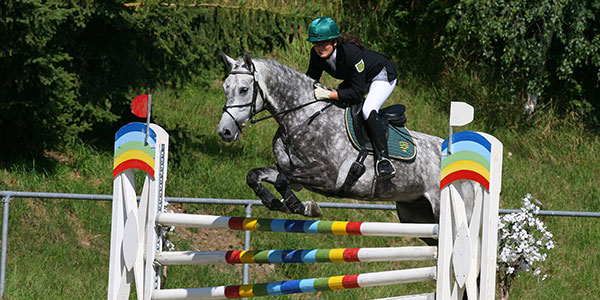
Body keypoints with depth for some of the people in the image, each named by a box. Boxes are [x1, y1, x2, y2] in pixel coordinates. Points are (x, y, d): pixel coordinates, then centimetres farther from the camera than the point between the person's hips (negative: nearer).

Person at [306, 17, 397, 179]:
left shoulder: (351, 53, -40)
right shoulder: (316, 54, -19)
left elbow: (357, 93, -38)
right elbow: (311, 78, -3)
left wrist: (328, 94, -43)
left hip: (382, 76, -8)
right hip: (354, 79, 8)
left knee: (368, 111, -31)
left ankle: (382, 158, -28)